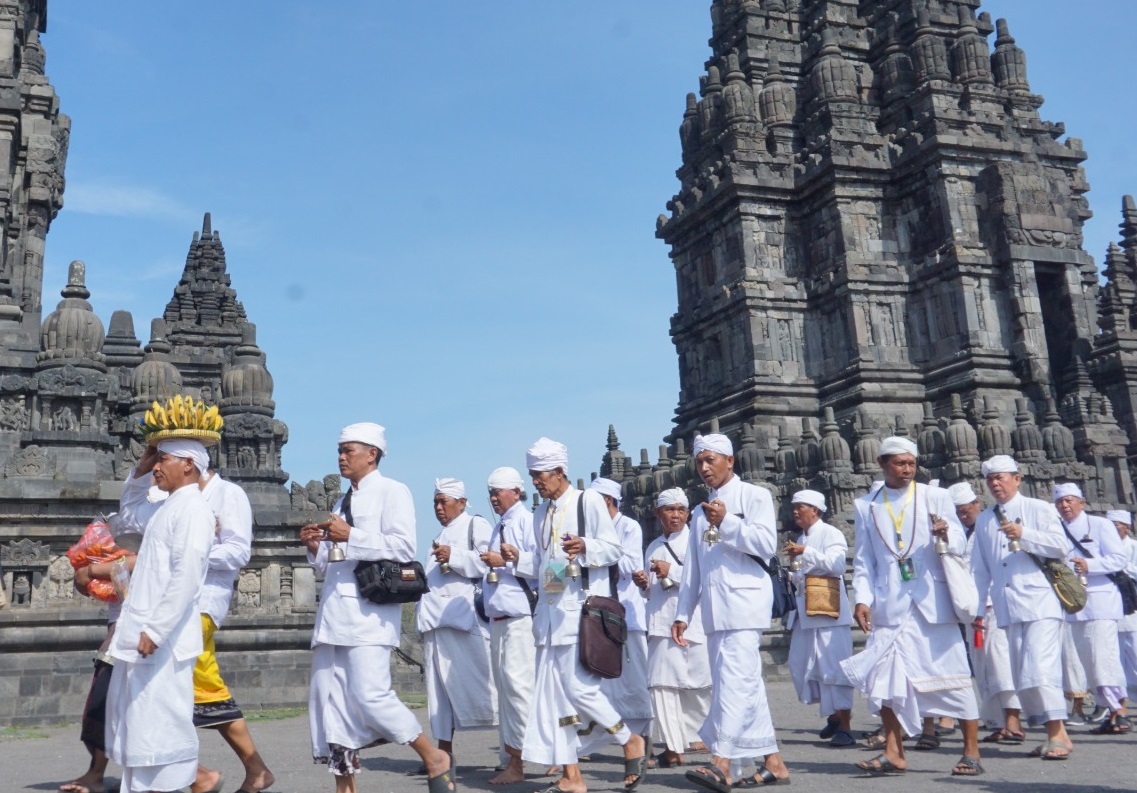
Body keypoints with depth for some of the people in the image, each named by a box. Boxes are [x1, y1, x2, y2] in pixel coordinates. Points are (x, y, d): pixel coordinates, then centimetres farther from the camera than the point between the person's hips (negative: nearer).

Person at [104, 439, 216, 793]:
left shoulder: (192, 508, -12)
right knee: (135, 721, 15)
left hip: (163, 638, -10)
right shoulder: (169, 507, 17)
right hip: (140, 634, 10)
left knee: (158, 724, -4)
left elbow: (186, 576, -22)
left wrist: (155, 630, -23)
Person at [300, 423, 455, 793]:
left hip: (369, 612, -8)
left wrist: (351, 536, -15)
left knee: (370, 696, -14)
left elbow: (403, 547, -13)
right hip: (334, 610, 8)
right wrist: (315, 548, 6)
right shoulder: (343, 502, 23)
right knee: (328, 697, 3)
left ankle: (435, 759, 6)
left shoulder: (392, 492, 1)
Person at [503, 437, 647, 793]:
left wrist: (584, 547, -24)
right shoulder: (541, 513, 17)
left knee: (579, 686, -12)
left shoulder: (588, 501, -3)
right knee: (553, 692, 3)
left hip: (582, 607, -7)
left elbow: (613, 548, -6)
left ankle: (631, 741, 11)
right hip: (551, 610, 7)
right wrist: (519, 560, 4)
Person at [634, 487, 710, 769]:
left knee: (701, 685, 0)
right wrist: (643, 583, 6)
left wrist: (673, 571, -13)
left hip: (693, 623, -5)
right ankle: (673, 747, 1)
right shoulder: (653, 548, 19)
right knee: (661, 683, -3)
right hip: (661, 624, 5)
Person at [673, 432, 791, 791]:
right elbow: (693, 568, 19)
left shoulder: (754, 496, 3)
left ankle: (723, 763, -20)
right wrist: (683, 613, 13)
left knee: (735, 680, -15)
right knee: (746, 683, 7)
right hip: (715, 608, 7)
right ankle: (772, 762, 13)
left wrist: (726, 523, -15)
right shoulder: (700, 512, 21)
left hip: (745, 601, -7)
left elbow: (767, 543, -10)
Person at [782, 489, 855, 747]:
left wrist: (805, 552, -22)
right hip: (805, 612, 8)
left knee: (833, 666, -8)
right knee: (800, 665, 8)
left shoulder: (831, 534, -4)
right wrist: (794, 563, 7)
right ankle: (833, 714, 23)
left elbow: (836, 564, -21)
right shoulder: (802, 538, 19)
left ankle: (844, 726, -1)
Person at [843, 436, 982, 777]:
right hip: (889, 605, 2)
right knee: (886, 675, 1)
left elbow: (959, 543, 1)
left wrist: (946, 535, -22)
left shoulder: (936, 497, 6)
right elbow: (863, 559, 10)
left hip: (932, 601, -2)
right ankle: (893, 753, 10)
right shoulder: (865, 505, 10)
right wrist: (862, 599, -2)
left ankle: (971, 752, 10)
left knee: (953, 672, 1)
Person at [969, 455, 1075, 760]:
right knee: (1022, 676, 4)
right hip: (1009, 608, 5)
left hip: (1040, 602, -5)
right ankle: (1053, 732, 13)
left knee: (1040, 669, -14)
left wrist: (1024, 534, -16)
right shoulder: (983, 520, 17)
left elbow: (1060, 546, -5)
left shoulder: (1039, 509, 5)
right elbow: (980, 568, 18)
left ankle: (1058, 734, -6)